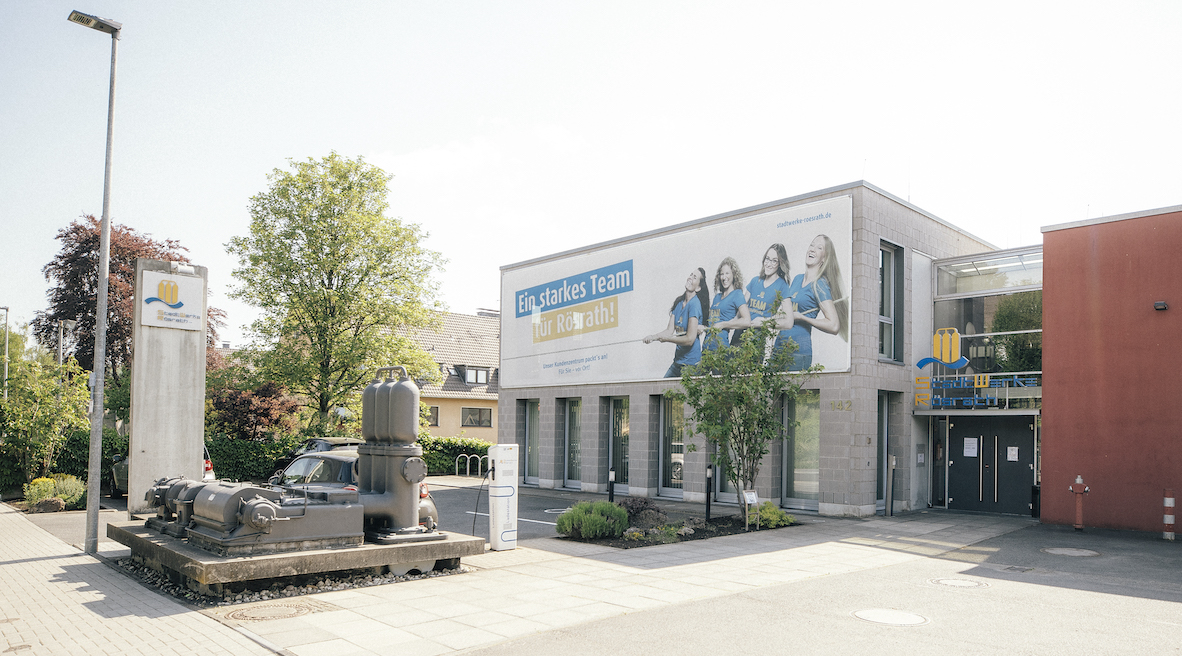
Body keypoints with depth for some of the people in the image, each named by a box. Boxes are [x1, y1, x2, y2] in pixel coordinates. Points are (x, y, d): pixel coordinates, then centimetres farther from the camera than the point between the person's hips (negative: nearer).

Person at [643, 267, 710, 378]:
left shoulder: (694, 304, -16)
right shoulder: (679, 302, 9)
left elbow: (690, 339, -21)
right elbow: (670, 330, 6)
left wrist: (665, 338, -11)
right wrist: (653, 336, -12)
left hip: (691, 361, -8)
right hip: (678, 359, 8)